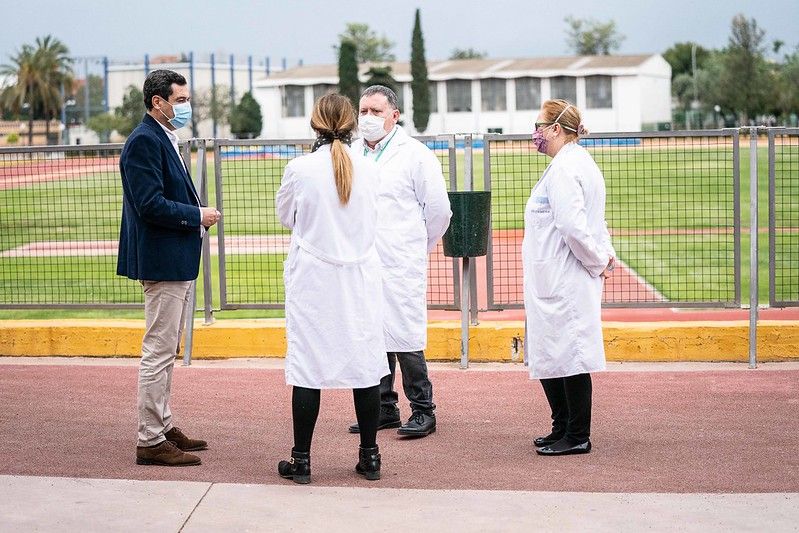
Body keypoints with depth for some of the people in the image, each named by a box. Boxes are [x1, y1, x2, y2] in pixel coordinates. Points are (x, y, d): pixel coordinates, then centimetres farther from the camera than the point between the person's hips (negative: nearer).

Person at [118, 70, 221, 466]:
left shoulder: (164, 139, 16)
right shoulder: (144, 142, -16)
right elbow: (150, 204, -24)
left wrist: (197, 215, 8)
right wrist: (198, 216, -15)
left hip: (176, 262, 11)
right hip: (162, 262, -11)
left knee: (165, 351, 17)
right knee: (158, 352, -7)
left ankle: (163, 427, 27)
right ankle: (151, 441, -2)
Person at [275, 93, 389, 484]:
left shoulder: (299, 169, -10)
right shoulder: (368, 169, -4)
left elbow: (285, 217, 6)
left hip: (313, 280, -2)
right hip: (360, 279, 2)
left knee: (308, 364, 3)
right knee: (364, 363, 9)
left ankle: (301, 461, 8)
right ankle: (369, 456, 16)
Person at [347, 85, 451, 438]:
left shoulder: (415, 155, -3)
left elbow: (439, 209, 1)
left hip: (400, 266, -5)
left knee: (405, 338, -6)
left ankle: (423, 411, 3)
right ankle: (384, 408, 19)